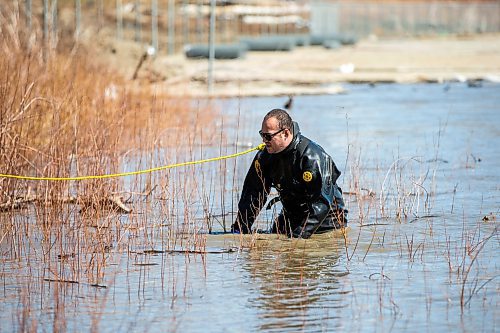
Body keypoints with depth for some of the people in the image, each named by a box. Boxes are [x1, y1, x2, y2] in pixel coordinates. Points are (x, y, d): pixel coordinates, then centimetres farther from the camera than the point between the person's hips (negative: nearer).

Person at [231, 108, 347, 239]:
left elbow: (321, 202, -30)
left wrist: (299, 235, -35)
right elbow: (253, 193, 1)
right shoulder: (265, 155, -5)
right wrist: (239, 229, -8)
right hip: (291, 215, 6)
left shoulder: (312, 157, -28)